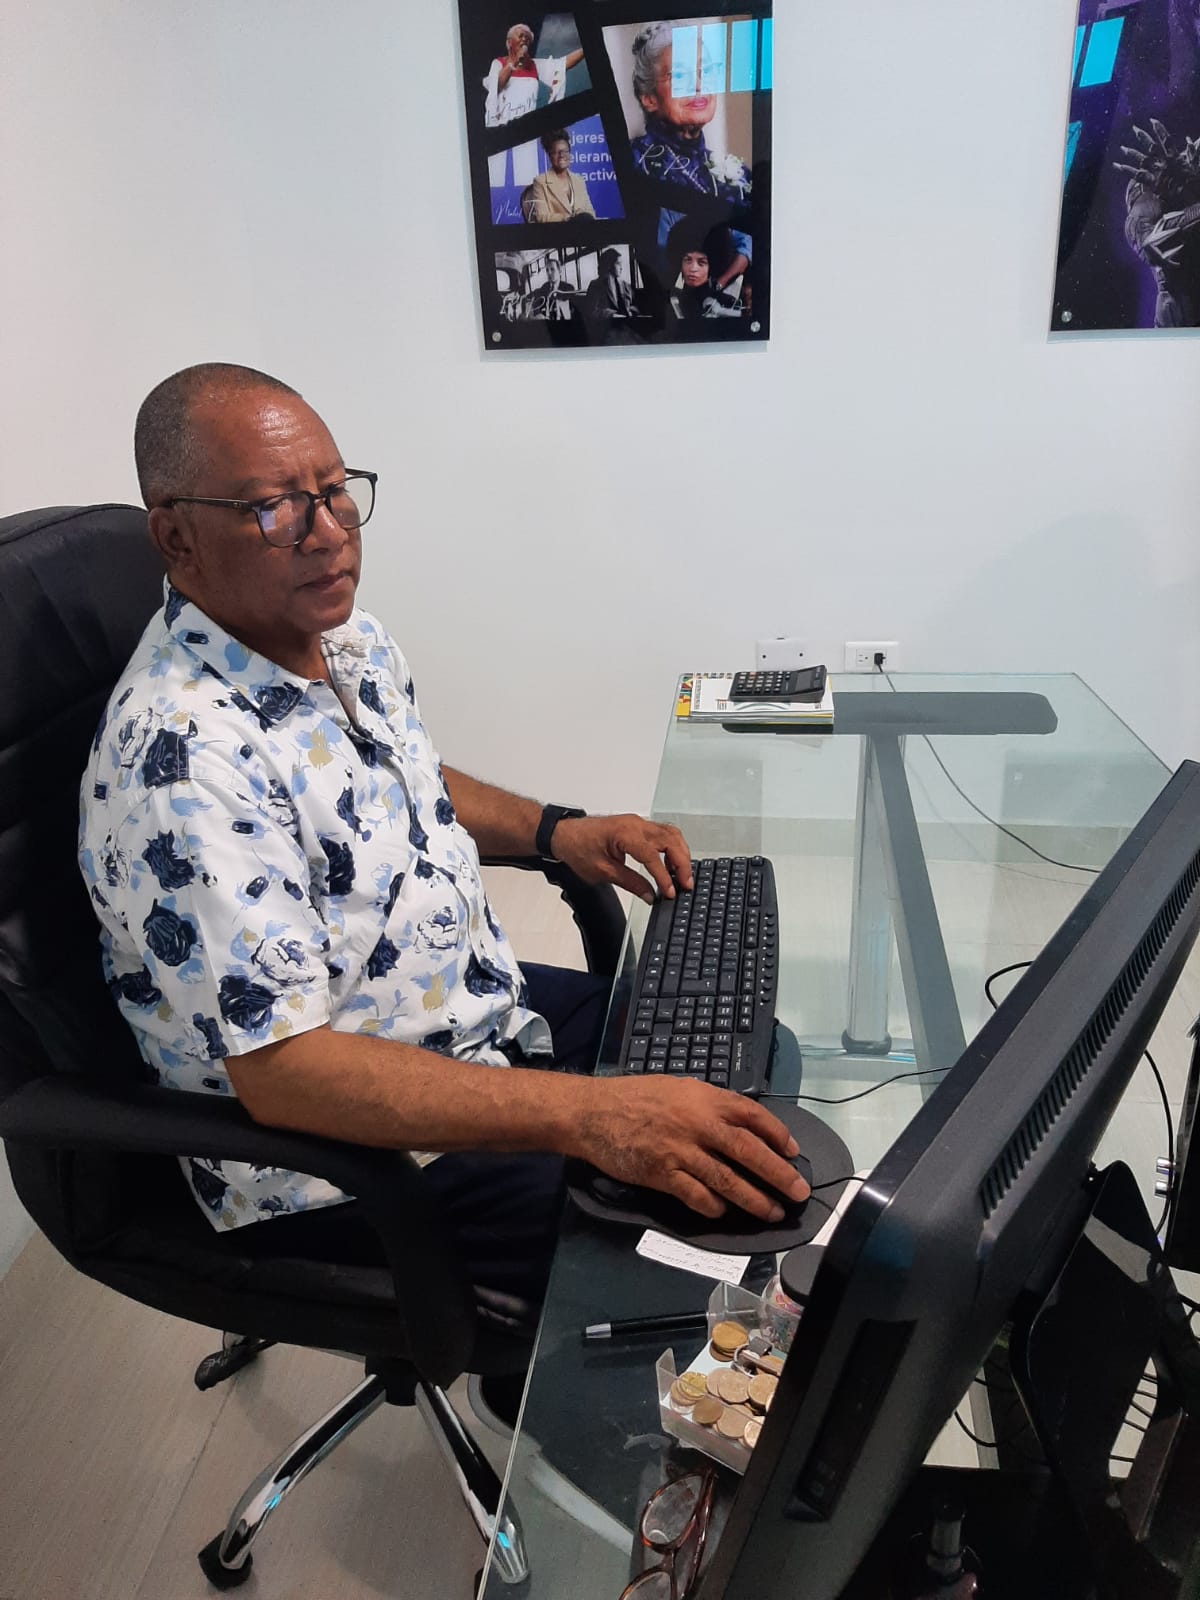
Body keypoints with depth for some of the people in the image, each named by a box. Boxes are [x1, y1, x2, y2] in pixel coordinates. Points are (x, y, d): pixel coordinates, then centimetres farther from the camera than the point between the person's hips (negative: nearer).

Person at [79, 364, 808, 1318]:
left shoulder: (349, 636, 0)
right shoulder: (182, 757, -29)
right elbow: (280, 1068, -33)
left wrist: (554, 831, 1)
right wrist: (589, 1118, -39)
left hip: (485, 1005, 9)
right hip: (338, 1147, -9)